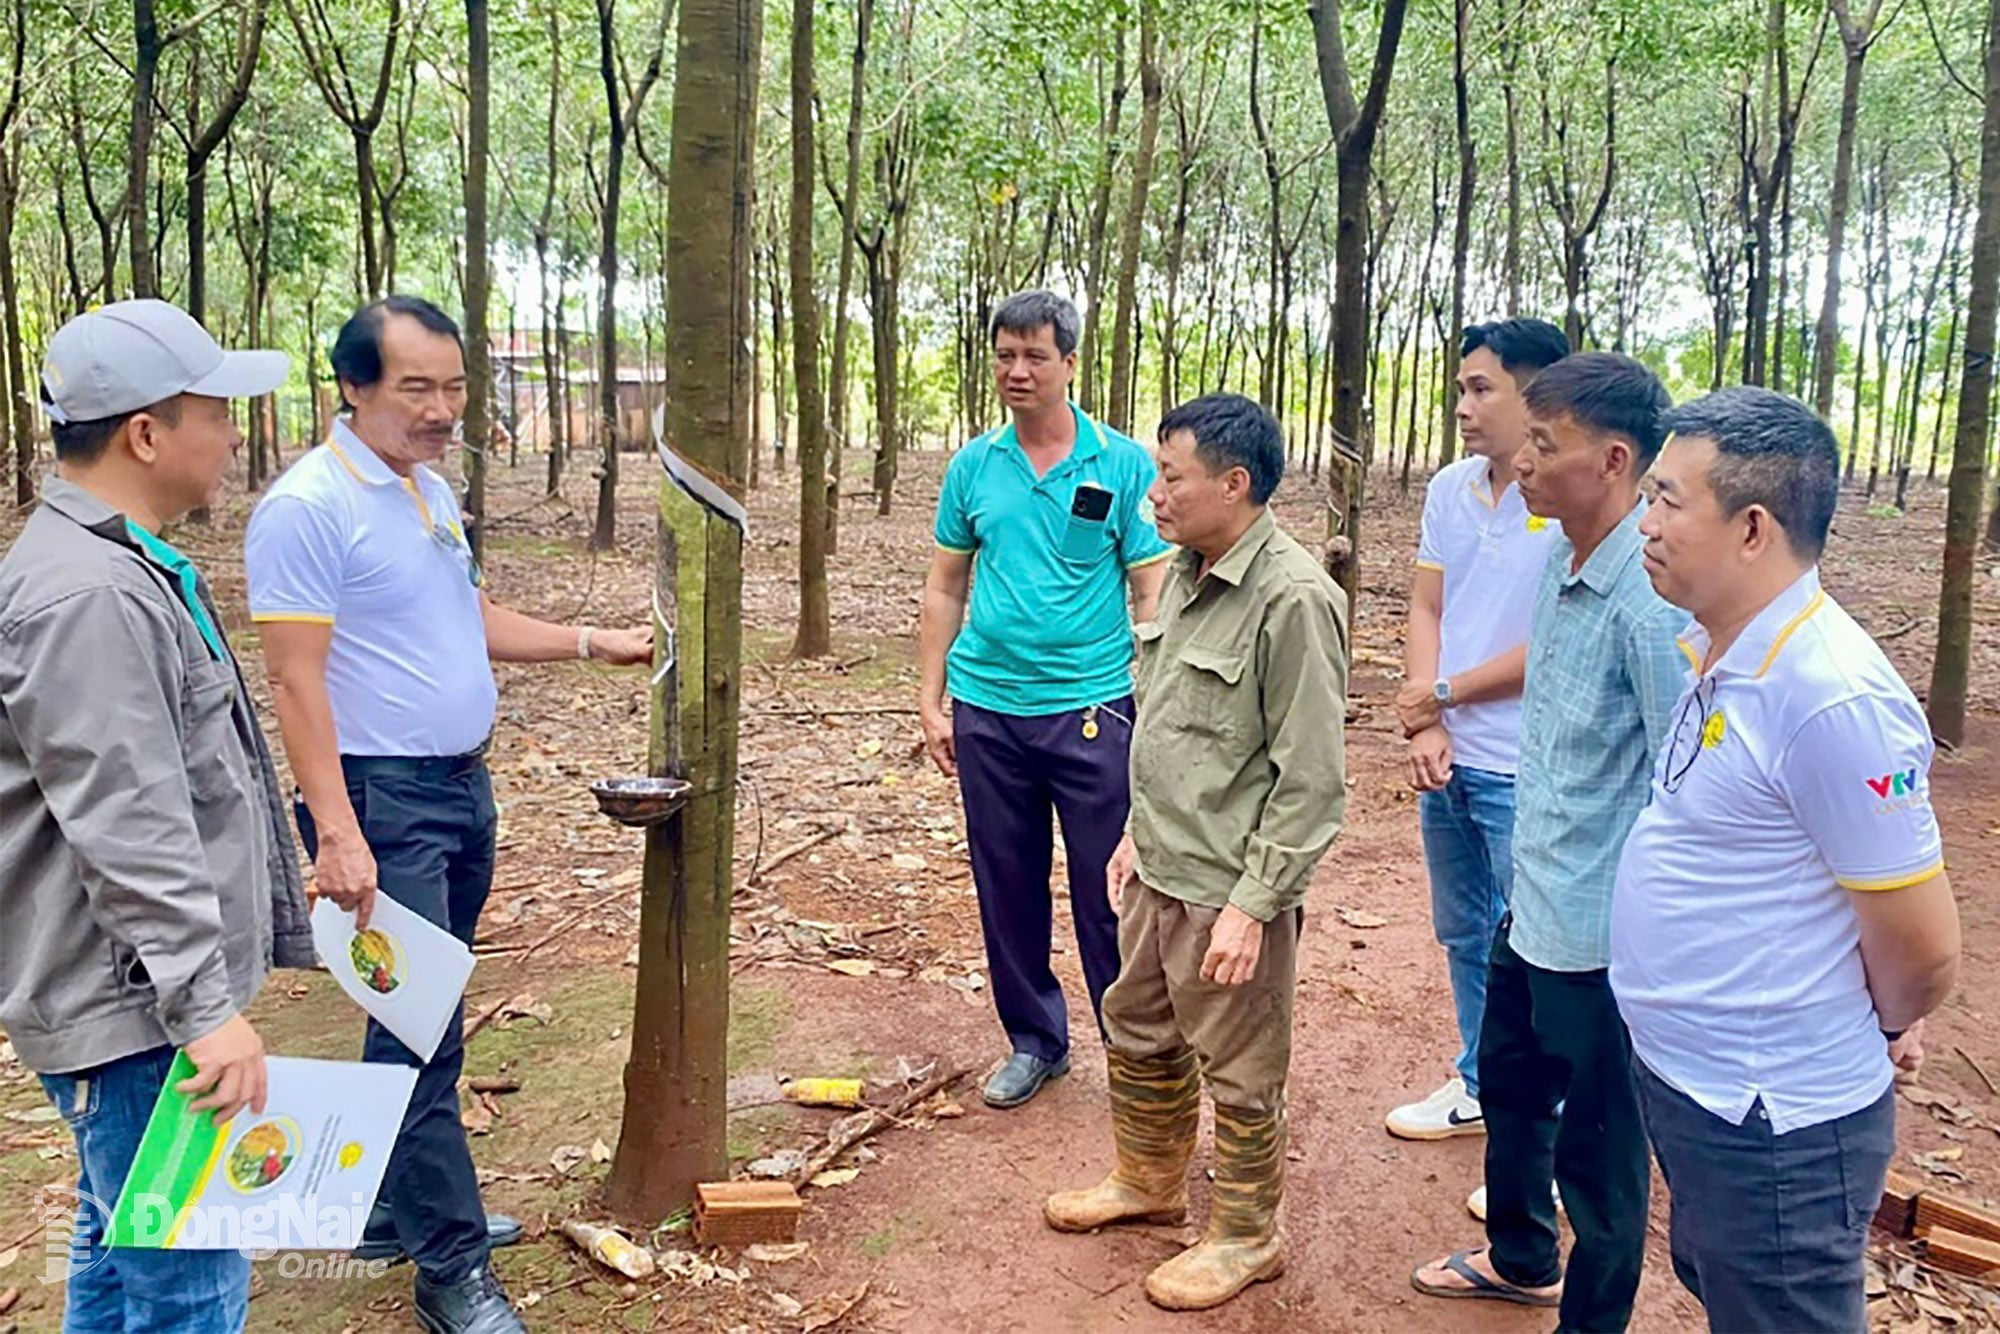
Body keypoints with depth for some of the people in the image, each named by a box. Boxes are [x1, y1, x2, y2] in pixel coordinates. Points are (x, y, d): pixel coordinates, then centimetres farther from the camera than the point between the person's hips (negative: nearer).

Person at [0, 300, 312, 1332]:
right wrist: (207, 1007, -27)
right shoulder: (83, 598, -21)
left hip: (144, 997, 11)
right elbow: (126, 832, -27)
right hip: (131, 1009, -11)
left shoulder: (121, 565, 14)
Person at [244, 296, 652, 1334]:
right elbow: (297, 681, -19)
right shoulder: (308, 506, -15)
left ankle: (395, 1210, 32)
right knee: (422, 1026, -4)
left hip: (462, 783, 9)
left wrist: (592, 643, 15)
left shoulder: (430, 487, 11)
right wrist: (336, 833, -24)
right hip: (382, 799, -8)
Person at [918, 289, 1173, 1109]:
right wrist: (930, 700, 7)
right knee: (1007, 888, 13)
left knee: (1106, 890, 2)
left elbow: (1152, 594, -3)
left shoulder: (1123, 464, -3)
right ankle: (1034, 1041, 29)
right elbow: (945, 588, 11)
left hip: (1091, 709, -3)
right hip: (987, 710, 4)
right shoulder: (973, 467, 6)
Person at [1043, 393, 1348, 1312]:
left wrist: (1251, 905, -20)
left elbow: (1311, 781, -21)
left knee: (1239, 1076, 9)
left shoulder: (1293, 599, -21)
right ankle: (1148, 1182, 46)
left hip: (1229, 892, -8)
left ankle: (1245, 1238, 30)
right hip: (1159, 874, 9)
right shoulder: (1187, 575, 6)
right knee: (1138, 1036, 24)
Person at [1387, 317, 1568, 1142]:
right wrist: (1424, 727, -4)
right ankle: (1477, 1087, 38)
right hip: (1449, 762, 7)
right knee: (1464, 934, 20)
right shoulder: (1450, 488, 6)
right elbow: (1425, 610, 7)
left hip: (1523, 771, -7)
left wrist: (1444, 692, -9)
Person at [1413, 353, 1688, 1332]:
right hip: (1532, 909, 10)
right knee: (1508, 1086, 28)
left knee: (1596, 1146, 11)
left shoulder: (1653, 599, -25)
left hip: (1598, 931, -9)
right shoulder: (1562, 565, 3)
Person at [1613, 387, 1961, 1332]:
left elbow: (1922, 951, -19)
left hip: (1771, 1125, -8)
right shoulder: (1714, 652, 0)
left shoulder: (1833, 700, -27)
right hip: (1687, 1080, 8)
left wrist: (1883, 1029, -1)